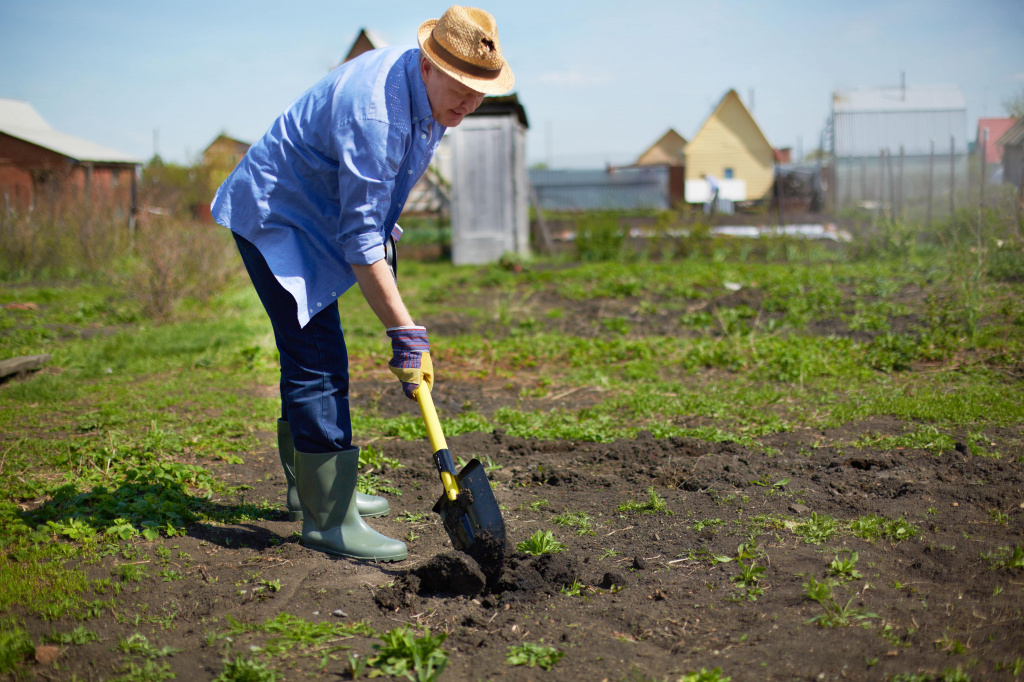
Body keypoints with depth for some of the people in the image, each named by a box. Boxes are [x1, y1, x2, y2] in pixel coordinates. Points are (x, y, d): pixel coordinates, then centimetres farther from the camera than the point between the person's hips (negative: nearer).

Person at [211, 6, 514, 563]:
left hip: (313, 217, 10)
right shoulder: (375, 113, -33)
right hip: (273, 218, -10)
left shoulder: (425, 90, -3)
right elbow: (360, 239, -33)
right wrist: (406, 333, -32)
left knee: (312, 359, 16)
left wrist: (383, 221, 24)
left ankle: (312, 489, 30)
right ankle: (328, 519, -7)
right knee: (317, 362, -14)